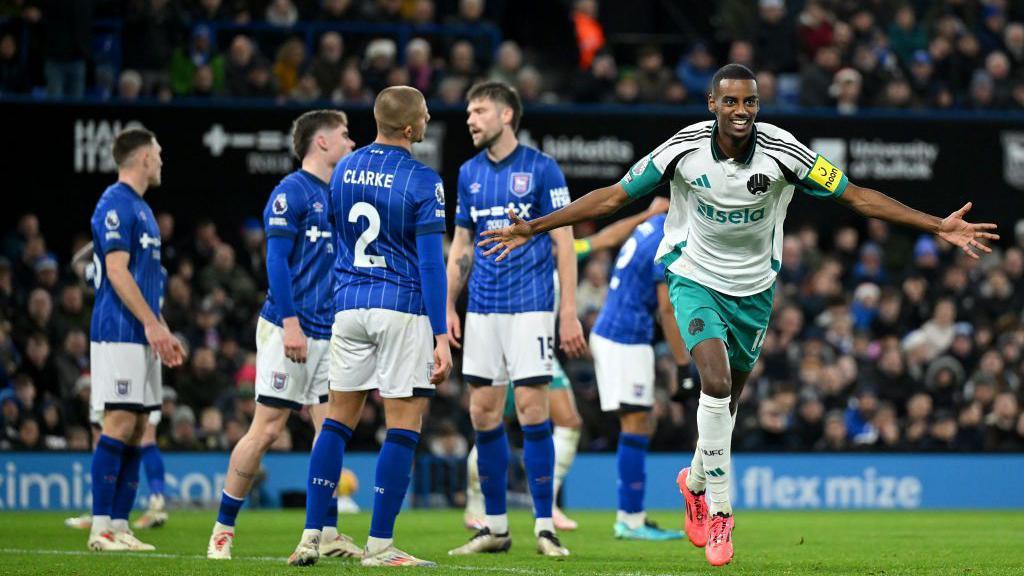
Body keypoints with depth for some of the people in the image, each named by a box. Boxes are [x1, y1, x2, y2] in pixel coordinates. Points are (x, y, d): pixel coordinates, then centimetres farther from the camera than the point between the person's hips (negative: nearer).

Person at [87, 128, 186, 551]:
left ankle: (119, 526, 7)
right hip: (119, 334, -10)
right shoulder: (115, 204, -10)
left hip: (142, 337, 10)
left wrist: (163, 332, 22)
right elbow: (116, 271, -17)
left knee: (137, 429, 7)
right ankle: (101, 528, -13)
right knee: (120, 424, -12)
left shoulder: (139, 207, 21)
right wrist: (151, 323, -20)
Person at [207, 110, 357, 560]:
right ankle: (223, 529, 4)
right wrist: (291, 322, -20)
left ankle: (328, 534, 6)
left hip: (329, 334, 7)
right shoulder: (291, 193, -7)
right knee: (267, 429, -6)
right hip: (289, 330, -7)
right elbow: (276, 261, -13)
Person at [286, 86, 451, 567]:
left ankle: (311, 536, 6)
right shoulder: (421, 181, -10)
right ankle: (379, 545, -2)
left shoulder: (343, 171, 7)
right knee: (404, 425, 0)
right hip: (403, 310, -5)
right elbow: (431, 263, -12)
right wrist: (441, 336, -11)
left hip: (349, 306, 6)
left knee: (339, 419, 11)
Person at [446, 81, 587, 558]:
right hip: (482, 309, 5)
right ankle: (495, 527, 11)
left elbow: (563, 242, -5)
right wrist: (448, 308, 9)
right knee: (483, 412, 3)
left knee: (531, 408, -9)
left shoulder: (541, 169, -5)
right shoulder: (469, 173, 10)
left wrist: (569, 312, -10)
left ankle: (545, 526, -2)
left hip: (529, 306, -5)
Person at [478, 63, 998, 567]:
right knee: (716, 381, -24)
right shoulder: (683, 150, -18)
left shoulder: (782, 152, -18)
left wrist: (940, 227, -19)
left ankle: (695, 483, 44)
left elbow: (858, 197, -13)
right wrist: (533, 229, -9)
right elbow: (613, 196, -8)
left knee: (727, 399, 13)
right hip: (695, 278, -2)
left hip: (753, 288, 2)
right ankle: (719, 512, -14)